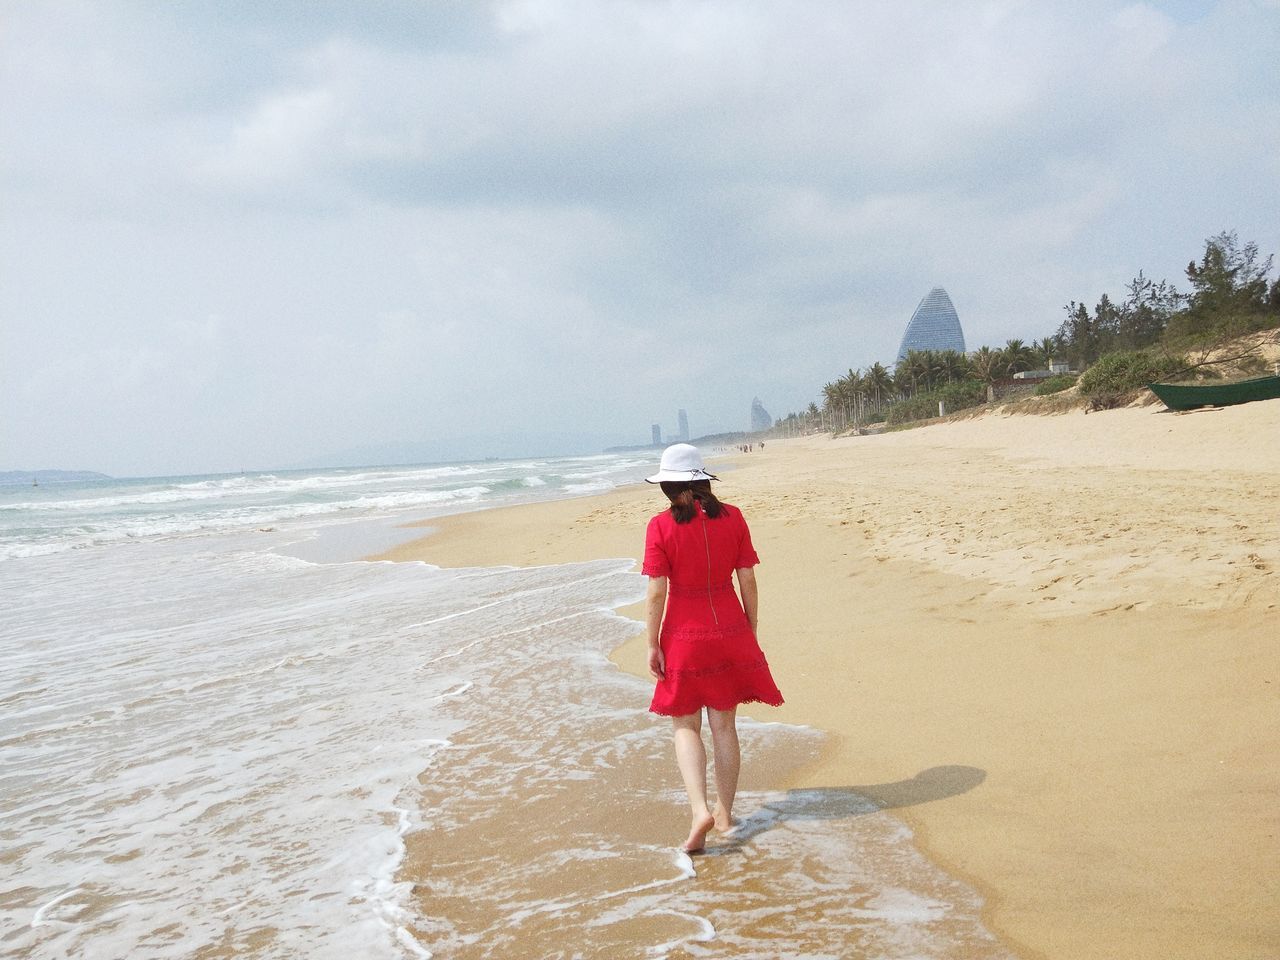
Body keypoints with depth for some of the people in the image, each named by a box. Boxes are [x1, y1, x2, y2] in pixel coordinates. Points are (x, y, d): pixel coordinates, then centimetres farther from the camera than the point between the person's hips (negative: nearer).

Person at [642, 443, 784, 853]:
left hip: (684, 635, -3)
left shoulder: (661, 526, -12)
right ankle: (725, 813, 23)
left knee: (685, 727, 10)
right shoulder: (732, 518, -3)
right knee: (724, 725, 14)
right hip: (730, 631, 3)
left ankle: (700, 811, -7)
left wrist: (653, 646, -4)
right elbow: (748, 582, 0)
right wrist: (750, 634, 10)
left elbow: (657, 592, -12)